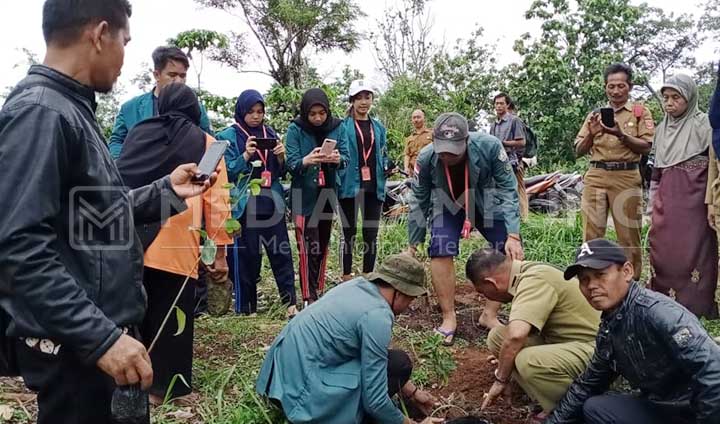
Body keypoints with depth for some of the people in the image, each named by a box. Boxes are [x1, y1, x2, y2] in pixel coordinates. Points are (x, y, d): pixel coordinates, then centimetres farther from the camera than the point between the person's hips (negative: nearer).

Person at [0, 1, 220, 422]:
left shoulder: (70, 108, 12)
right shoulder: (39, 112, -19)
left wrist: (166, 190, 13)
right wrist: (100, 337, -28)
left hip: (102, 327, 10)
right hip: (76, 346, -9)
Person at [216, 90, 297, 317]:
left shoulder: (270, 134, 13)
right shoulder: (229, 136, 1)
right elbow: (227, 172, -5)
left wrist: (281, 157, -5)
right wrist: (245, 156, -19)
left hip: (272, 204, 4)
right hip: (245, 206, -4)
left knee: (282, 253, 0)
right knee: (247, 257, 1)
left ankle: (290, 303, 4)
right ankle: (246, 308, 12)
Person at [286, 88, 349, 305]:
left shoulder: (337, 127, 0)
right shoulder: (295, 130, -7)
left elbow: (346, 158, -4)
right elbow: (291, 163, -13)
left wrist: (338, 159, -28)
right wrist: (306, 161, -36)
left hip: (328, 194, 4)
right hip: (304, 196, -3)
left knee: (323, 244, 12)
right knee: (307, 247, -7)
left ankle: (319, 291, 25)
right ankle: (308, 297, -1)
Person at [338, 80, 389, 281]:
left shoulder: (379, 127, 15)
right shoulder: (343, 126, 1)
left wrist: (387, 168, 0)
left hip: (373, 187, 4)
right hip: (350, 186, -4)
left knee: (371, 235, 6)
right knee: (349, 235, 3)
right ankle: (347, 279, 11)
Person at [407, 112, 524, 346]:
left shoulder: (489, 147, -34)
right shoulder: (426, 158, -28)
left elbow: (508, 188, -24)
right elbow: (419, 202, -13)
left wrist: (513, 235, -31)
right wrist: (412, 245, -7)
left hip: (486, 204, 1)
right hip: (447, 206, 0)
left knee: (512, 252, -10)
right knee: (440, 252, -20)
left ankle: (491, 315, 3)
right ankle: (449, 318, -5)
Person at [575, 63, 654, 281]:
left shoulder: (640, 112, 8)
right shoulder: (595, 114, 15)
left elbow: (646, 147, -2)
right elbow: (579, 151, 13)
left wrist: (621, 134, -16)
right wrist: (591, 134, -6)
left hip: (626, 177, -2)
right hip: (596, 177, 2)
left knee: (629, 236, 0)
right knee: (591, 234, 0)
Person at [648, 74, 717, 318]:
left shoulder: (703, 124, -3)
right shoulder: (662, 128, 14)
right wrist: (654, 198, 17)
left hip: (693, 194, -5)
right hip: (667, 195, 5)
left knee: (692, 246, -3)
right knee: (662, 247, 5)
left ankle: (695, 304, 7)